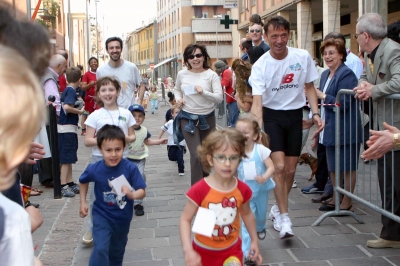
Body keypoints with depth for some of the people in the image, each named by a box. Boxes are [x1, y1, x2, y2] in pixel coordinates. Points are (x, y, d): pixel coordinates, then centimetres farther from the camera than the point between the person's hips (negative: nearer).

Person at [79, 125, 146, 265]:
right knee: (100, 249, -19)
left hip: (123, 217, 2)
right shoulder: (94, 169, -20)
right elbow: (83, 181, 3)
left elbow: (142, 191, -22)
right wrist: (83, 203, 2)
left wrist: (132, 195, -43)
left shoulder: (130, 168, -24)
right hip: (102, 215, -1)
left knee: (118, 249, 24)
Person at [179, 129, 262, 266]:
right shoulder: (200, 190, -23)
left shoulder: (243, 189, -12)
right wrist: (188, 250, -29)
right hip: (203, 252, -2)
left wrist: (254, 241, 12)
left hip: (232, 251, 2)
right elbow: (185, 219, -18)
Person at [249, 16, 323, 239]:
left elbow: (309, 87, 6)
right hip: (272, 116, -3)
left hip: (295, 115, 3)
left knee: (291, 169, 7)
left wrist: (316, 113, -4)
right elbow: (257, 101, -20)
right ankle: (284, 217, -3)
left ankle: (278, 208, 29)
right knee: (279, 166, -14)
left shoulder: (303, 57, -8)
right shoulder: (260, 66, -15)